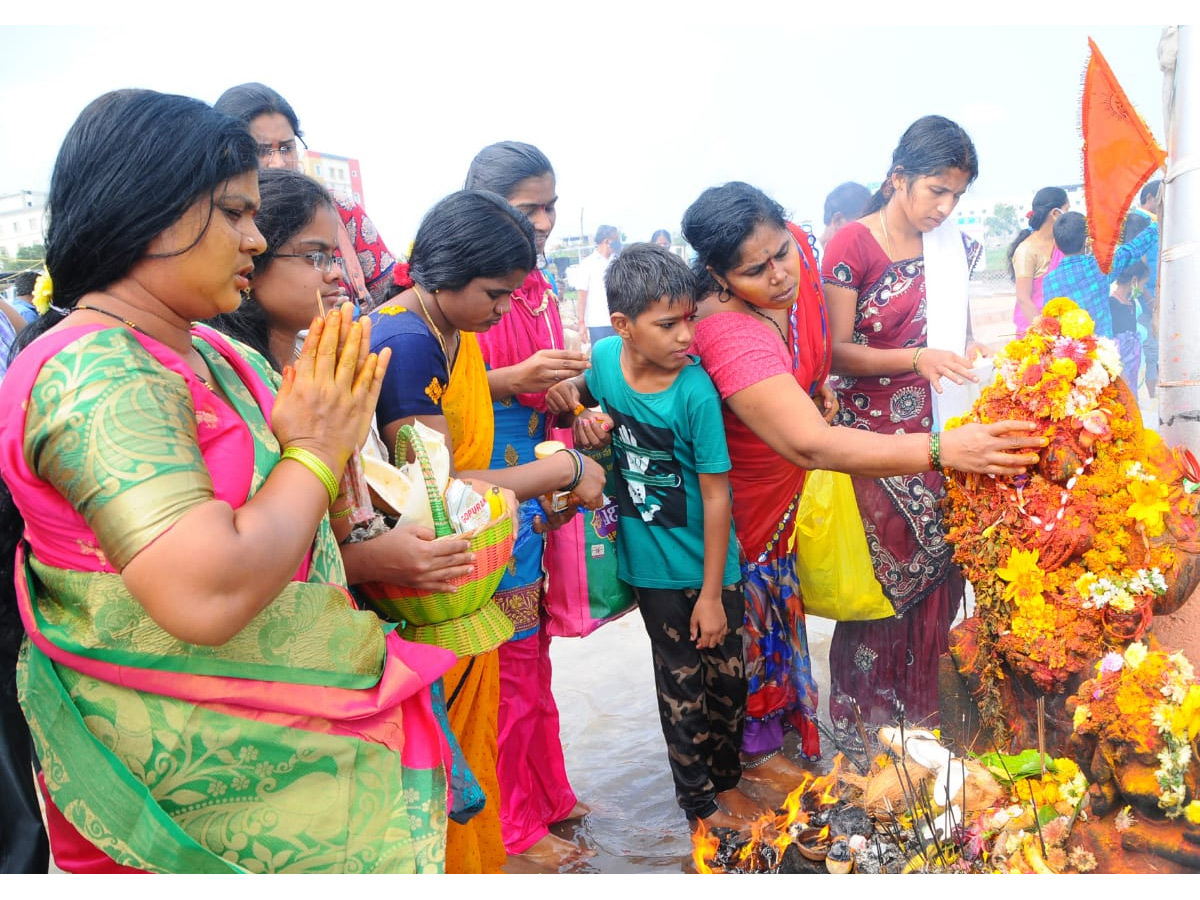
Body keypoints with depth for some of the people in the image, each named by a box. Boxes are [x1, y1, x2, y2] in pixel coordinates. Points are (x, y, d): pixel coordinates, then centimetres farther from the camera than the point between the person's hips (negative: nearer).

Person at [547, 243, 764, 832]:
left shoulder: (695, 391, -21)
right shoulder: (605, 357, -11)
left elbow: (716, 497, -17)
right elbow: (587, 394, 14)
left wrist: (712, 593, -14)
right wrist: (565, 396, -11)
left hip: (709, 567, -2)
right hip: (652, 567, 2)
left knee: (727, 678, 13)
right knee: (681, 686, 14)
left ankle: (726, 780, 40)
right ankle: (699, 802, 33)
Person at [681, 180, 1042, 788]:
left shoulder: (796, 248, -17)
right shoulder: (727, 334, -42)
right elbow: (811, 444, -51)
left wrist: (816, 382, -3)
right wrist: (940, 451, -55)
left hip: (784, 483, 8)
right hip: (736, 492, -7)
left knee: (777, 592, 23)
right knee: (751, 607, 10)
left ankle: (772, 720, 47)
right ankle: (755, 749, 35)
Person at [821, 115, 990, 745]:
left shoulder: (953, 248, 10)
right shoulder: (851, 245, -8)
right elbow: (837, 352, -11)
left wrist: (970, 353, 1)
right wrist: (917, 359, -22)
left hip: (937, 437, 5)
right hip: (871, 440, -5)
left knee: (936, 571, 5)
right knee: (878, 579, 0)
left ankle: (923, 708, 22)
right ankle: (862, 719, 17)